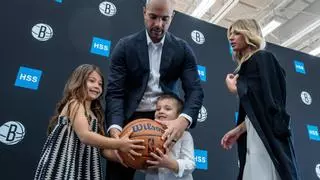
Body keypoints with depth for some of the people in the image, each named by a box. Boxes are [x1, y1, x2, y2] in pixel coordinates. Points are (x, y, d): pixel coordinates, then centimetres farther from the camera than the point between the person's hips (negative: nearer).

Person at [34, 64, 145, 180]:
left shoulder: (95, 114, 14)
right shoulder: (75, 104, -9)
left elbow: (103, 149, 9)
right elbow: (84, 135, -26)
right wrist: (119, 144, -33)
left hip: (83, 169, 8)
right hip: (64, 168, -8)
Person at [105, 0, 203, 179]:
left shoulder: (183, 49, 0)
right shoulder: (125, 46, -3)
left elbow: (195, 90, -10)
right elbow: (115, 92, -10)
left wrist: (183, 120, -32)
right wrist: (115, 128, -28)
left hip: (167, 119, 1)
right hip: (131, 118, 0)